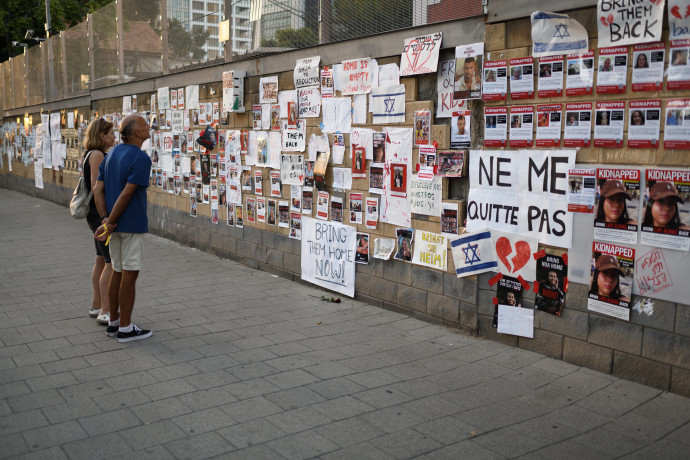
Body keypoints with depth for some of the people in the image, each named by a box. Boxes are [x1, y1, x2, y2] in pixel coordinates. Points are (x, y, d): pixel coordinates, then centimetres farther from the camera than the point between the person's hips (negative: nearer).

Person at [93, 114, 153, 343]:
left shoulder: (112, 155, 10)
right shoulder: (141, 159, -16)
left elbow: (98, 190, 3)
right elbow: (126, 195, -20)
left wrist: (106, 221, -6)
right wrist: (109, 223, -14)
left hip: (115, 223, 8)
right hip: (132, 224, -8)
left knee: (118, 272, 16)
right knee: (130, 274, -1)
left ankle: (114, 321, 23)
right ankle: (125, 328, 6)